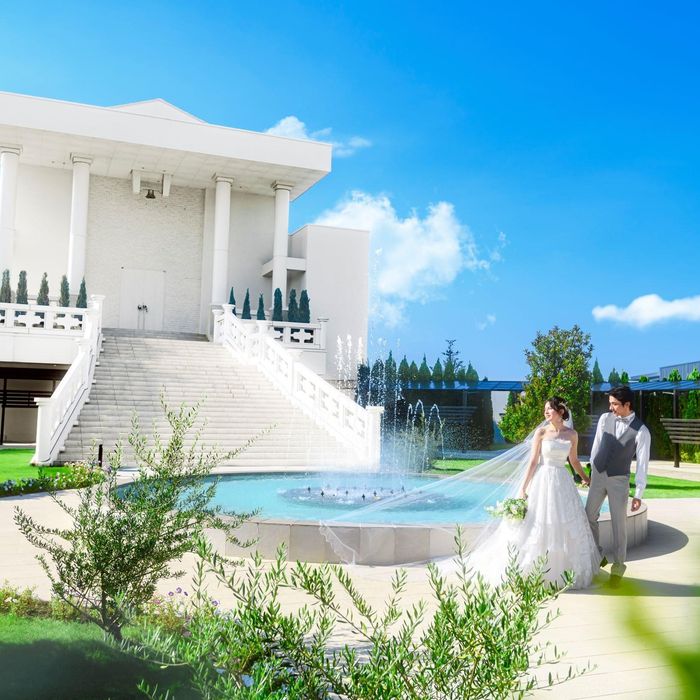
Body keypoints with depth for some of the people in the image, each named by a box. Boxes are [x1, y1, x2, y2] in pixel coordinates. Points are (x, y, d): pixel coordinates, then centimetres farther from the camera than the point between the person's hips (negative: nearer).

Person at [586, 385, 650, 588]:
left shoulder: (641, 431, -16)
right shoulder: (604, 419, -6)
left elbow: (642, 464, -13)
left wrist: (638, 495, -12)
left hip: (619, 480, -4)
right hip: (598, 475, 4)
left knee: (619, 524, 5)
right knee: (589, 516, 11)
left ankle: (618, 566, 23)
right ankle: (597, 556, 30)